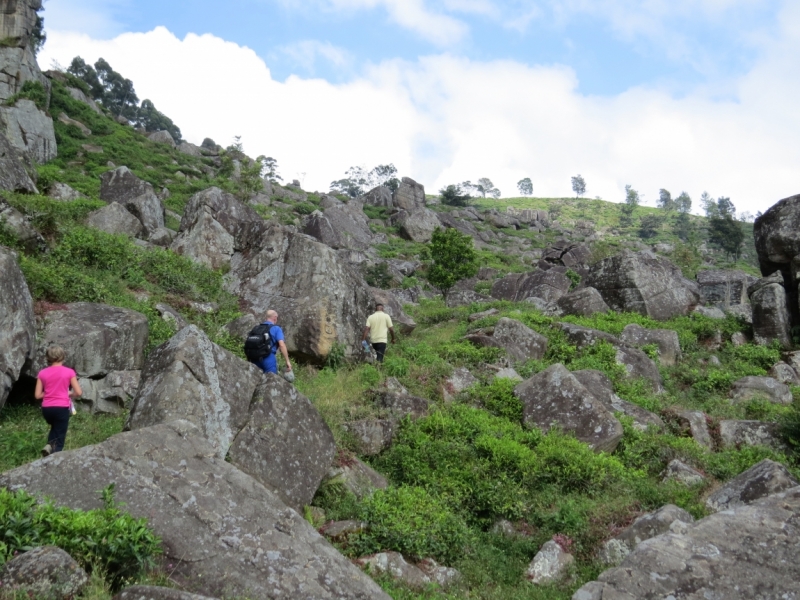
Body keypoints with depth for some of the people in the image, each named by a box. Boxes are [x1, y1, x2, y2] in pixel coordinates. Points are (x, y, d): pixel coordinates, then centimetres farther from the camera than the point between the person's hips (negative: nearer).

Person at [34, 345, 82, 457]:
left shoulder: (42, 373, 3)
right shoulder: (69, 372, -3)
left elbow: (37, 395, 3)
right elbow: (79, 393, -6)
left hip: (46, 409, 4)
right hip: (61, 408, -3)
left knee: (56, 427, 33)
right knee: (60, 439, 4)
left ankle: (50, 445, 7)